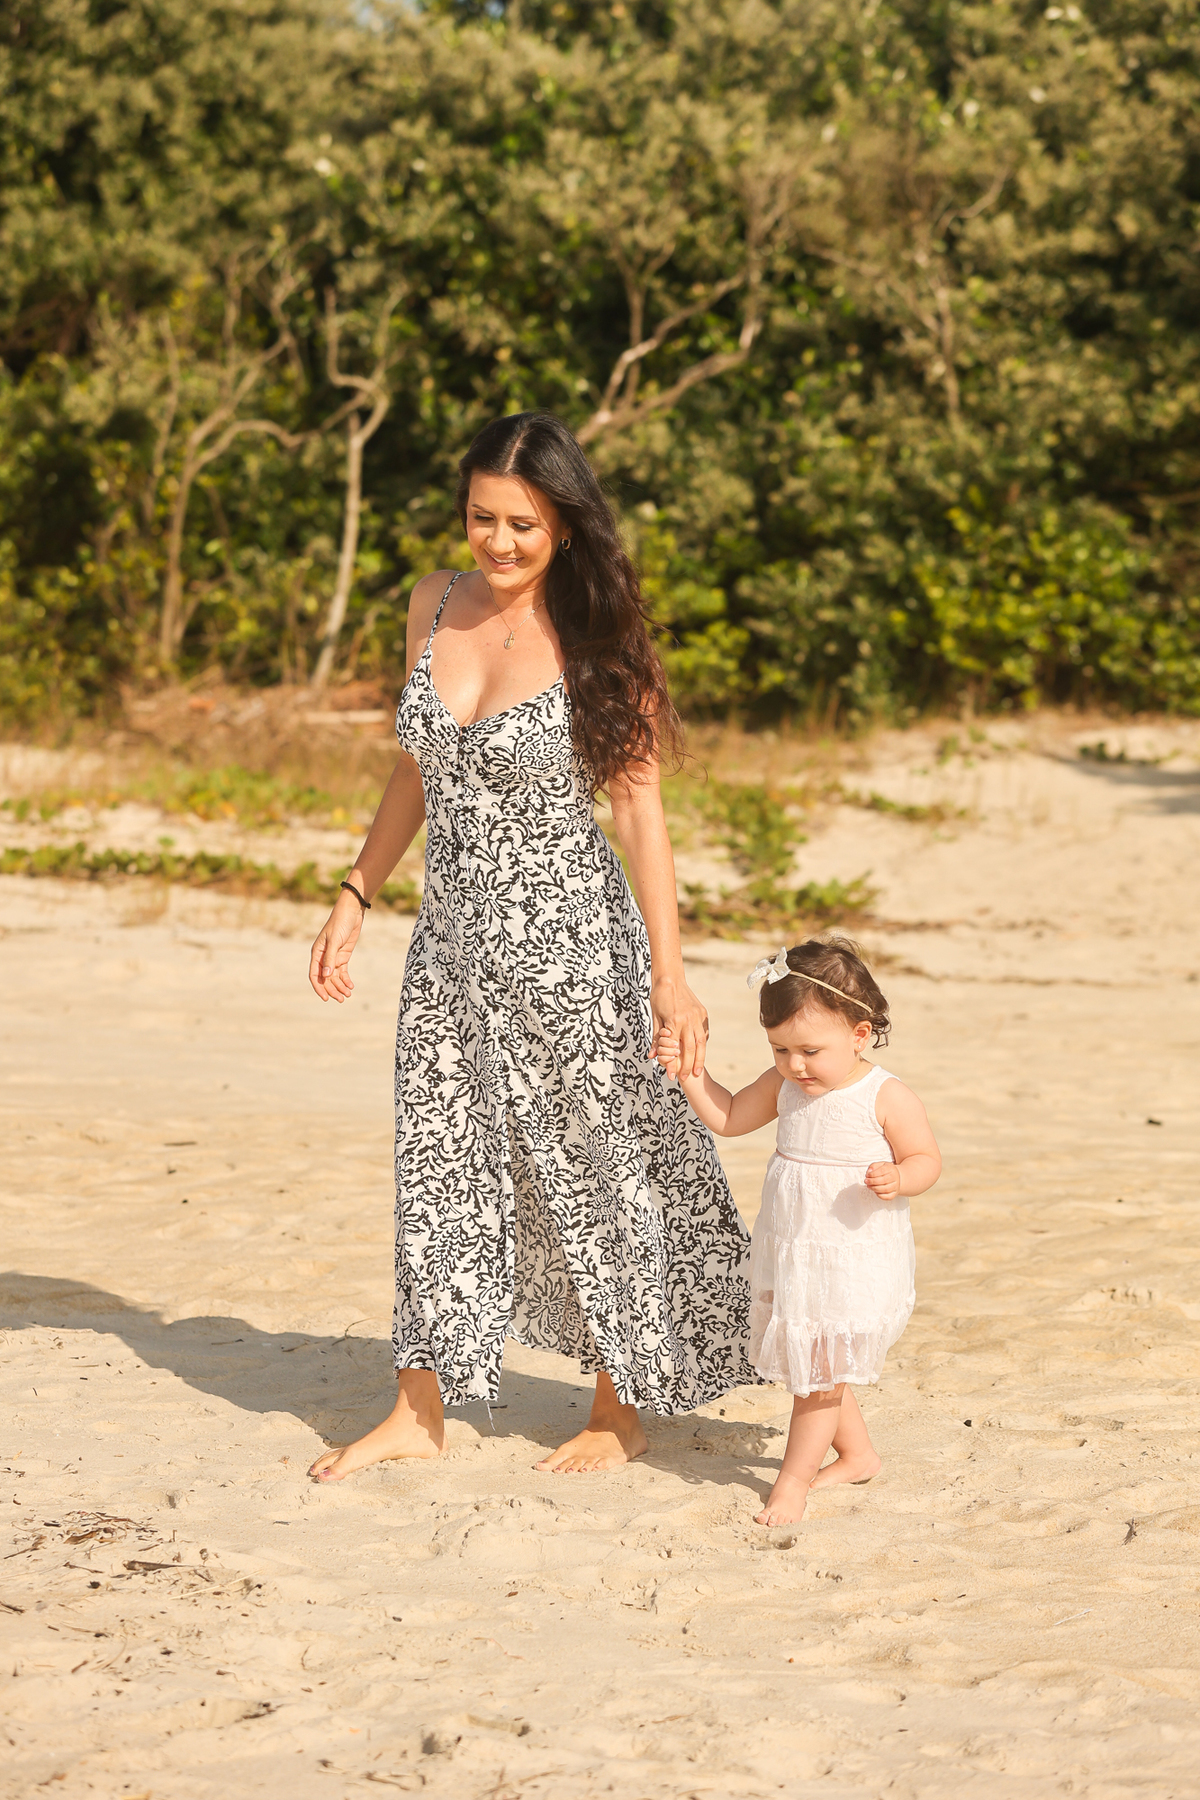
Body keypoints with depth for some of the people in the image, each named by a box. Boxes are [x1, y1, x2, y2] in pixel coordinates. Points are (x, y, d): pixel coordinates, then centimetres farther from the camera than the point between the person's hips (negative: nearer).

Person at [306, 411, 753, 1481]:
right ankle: (421, 1409, 20)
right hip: (453, 934, 6)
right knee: (441, 1159, 10)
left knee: (589, 1160, 5)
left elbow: (639, 809, -11)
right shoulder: (436, 608, 4)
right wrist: (356, 900, 13)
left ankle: (621, 1412, 20)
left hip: (565, 937, -5)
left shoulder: (593, 642, -12)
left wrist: (669, 972, -15)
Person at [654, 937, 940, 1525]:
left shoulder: (887, 1098, -16)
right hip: (789, 1256, 7)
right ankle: (856, 1455, 37)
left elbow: (926, 1159, -8)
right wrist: (689, 1073, -4)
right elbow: (728, 1117, 11)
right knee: (809, 1365, 18)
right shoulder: (784, 1085, 0)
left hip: (855, 1262, -6)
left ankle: (795, 1477, 11)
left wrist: (898, 1179, -30)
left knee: (819, 1372, -2)